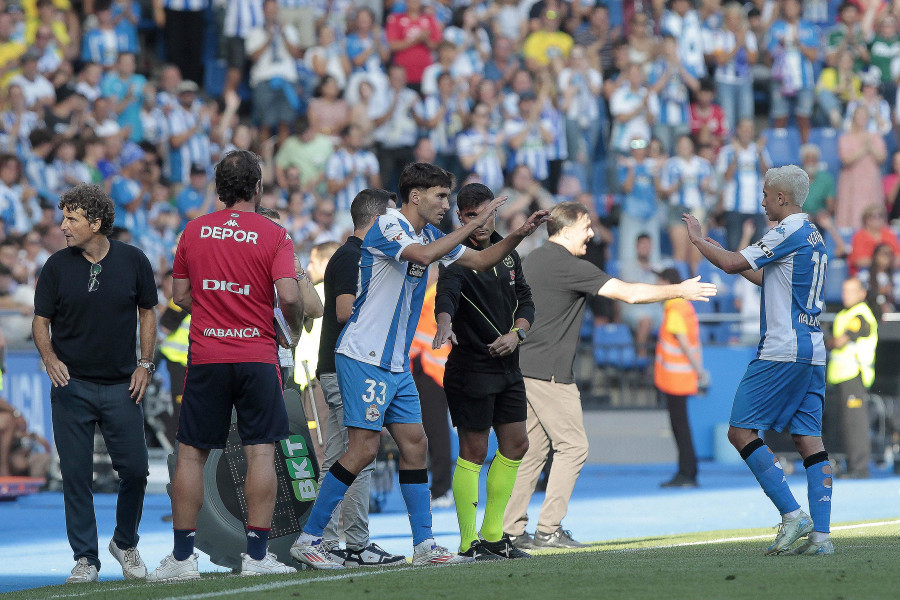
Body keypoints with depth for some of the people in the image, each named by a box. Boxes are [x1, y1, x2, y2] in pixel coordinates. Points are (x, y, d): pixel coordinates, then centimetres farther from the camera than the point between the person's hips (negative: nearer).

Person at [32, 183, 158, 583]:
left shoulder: (133, 261, 1)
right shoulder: (57, 266, 0)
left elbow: (147, 313, 10)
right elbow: (41, 321, 5)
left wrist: (145, 364, 1)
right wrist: (49, 357, -14)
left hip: (122, 385, 0)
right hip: (71, 385, 0)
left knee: (135, 469, -2)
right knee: (76, 475, -1)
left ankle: (125, 544, 21)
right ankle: (85, 558, 7)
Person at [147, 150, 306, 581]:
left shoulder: (194, 231, 5)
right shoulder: (273, 235, -4)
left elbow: (180, 295, 10)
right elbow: (289, 296, -14)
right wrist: (294, 331, 5)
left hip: (205, 356, 2)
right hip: (257, 356, -2)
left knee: (191, 453, 5)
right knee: (261, 452, 0)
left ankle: (182, 556, 3)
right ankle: (257, 554, -4)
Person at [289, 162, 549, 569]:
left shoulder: (428, 233, 14)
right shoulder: (387, 226, -13)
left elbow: (479, 261, 25)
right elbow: (423, 256, -32)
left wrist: (518, 235, 11)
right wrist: (473, 226, -26)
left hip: (397, 364, 9)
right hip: (363, 358, -9)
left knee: (415, 445, 6)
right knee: (364, 448, -12)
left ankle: (424, 545, 8)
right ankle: (307, 539, -6)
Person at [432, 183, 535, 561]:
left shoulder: (509, 254, 10)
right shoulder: (457, 257, -13)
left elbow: (525, 300, 15)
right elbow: (446, 294, -32)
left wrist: (516, 333, -5)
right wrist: (444, 325, -54)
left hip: (508, 367, 8)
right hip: (471, 370, -8)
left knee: (515, 445, 11)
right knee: (474, 451, -5)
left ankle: (493, 536, 21)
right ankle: (469, 542, 2)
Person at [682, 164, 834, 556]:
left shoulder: (788, 232, -11)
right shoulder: (813, 237, 18)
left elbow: (732, 264, -14)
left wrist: (697, 239, 2)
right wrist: (728, 257, 30)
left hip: (782, 352, -9)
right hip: (812, 352, 9)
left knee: (741, 432, -4)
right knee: (810, 441, 4)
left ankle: (792, 515, -12)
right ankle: (820, 535, -3)